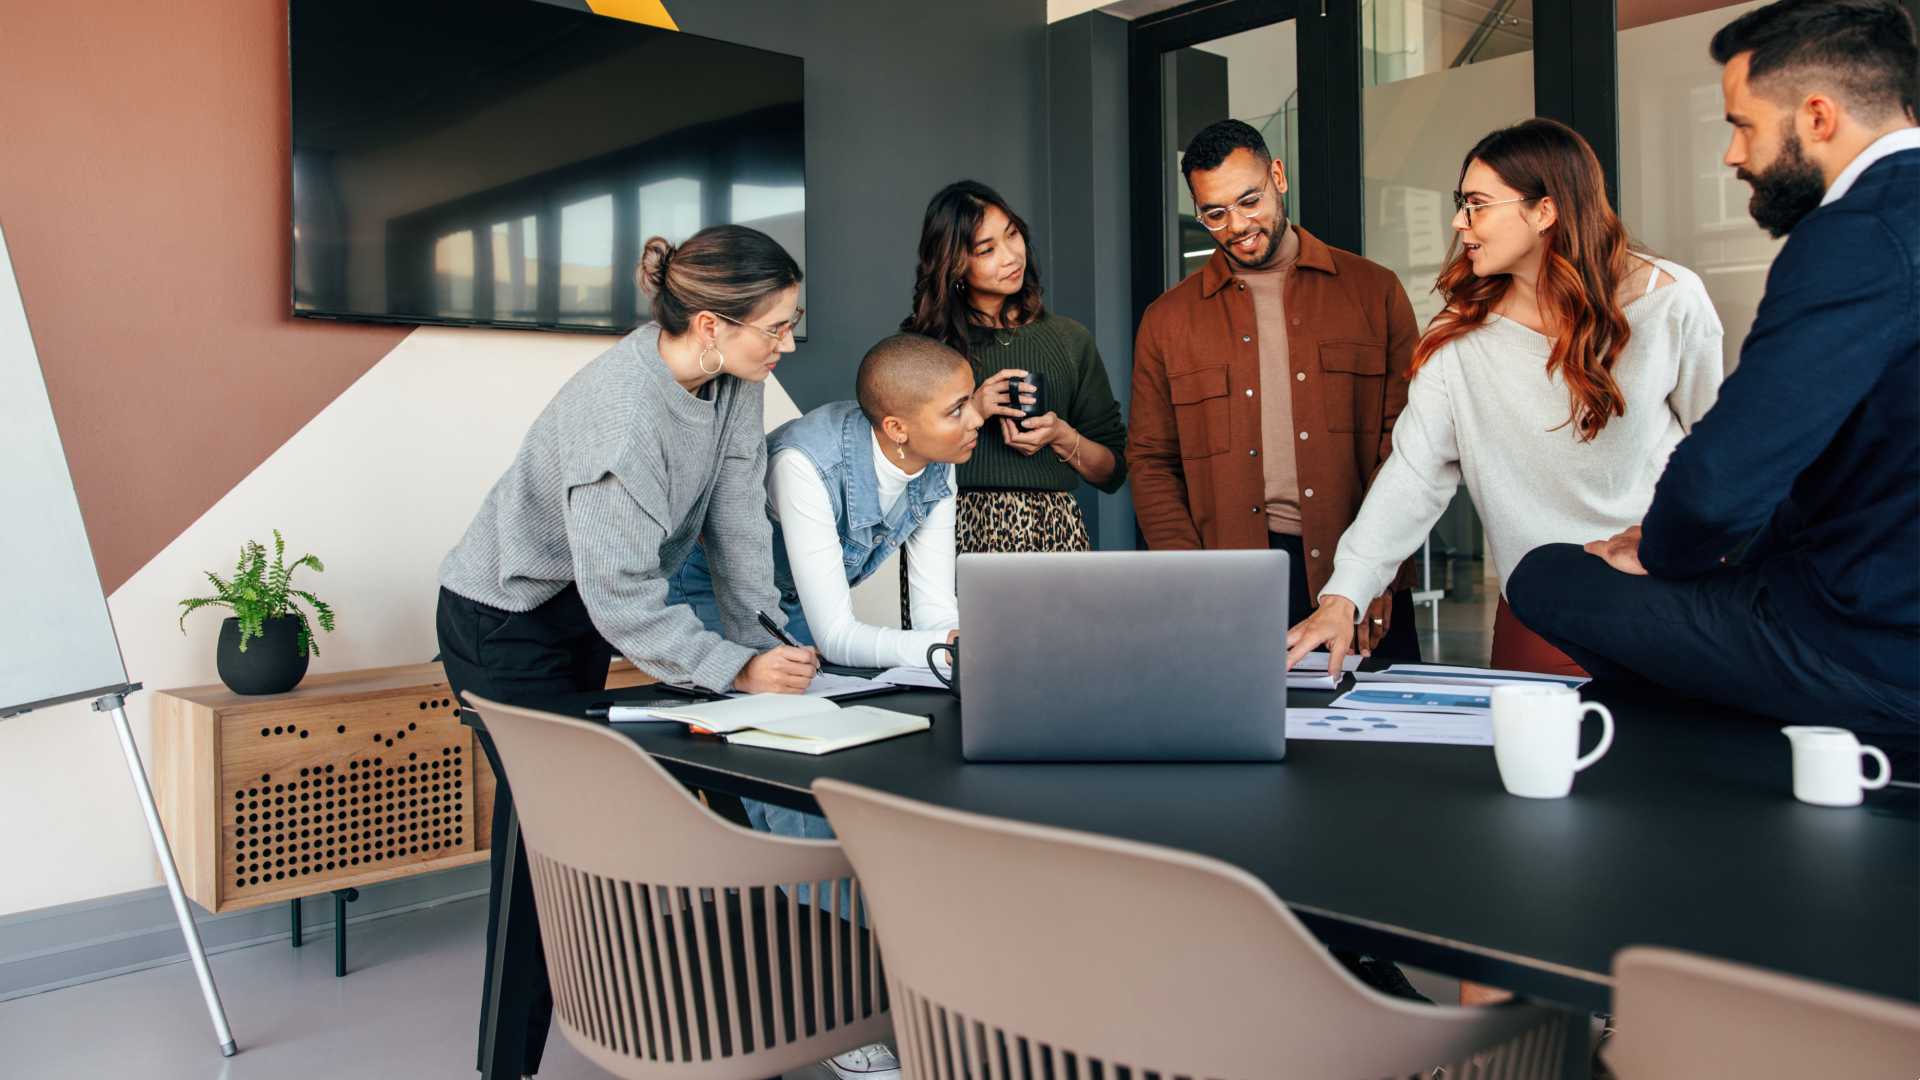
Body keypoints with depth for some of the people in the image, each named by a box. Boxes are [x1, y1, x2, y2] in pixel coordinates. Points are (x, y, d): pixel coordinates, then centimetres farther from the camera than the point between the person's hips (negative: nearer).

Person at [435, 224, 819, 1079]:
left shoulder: (732, 377, -11)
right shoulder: (621, 413, -35)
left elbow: (737, 521, -8)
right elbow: (622, 598, -33)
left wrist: (764, 643, -13)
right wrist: (739, 669, -32)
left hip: (583, 613, 8)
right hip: (506, 621, -8)